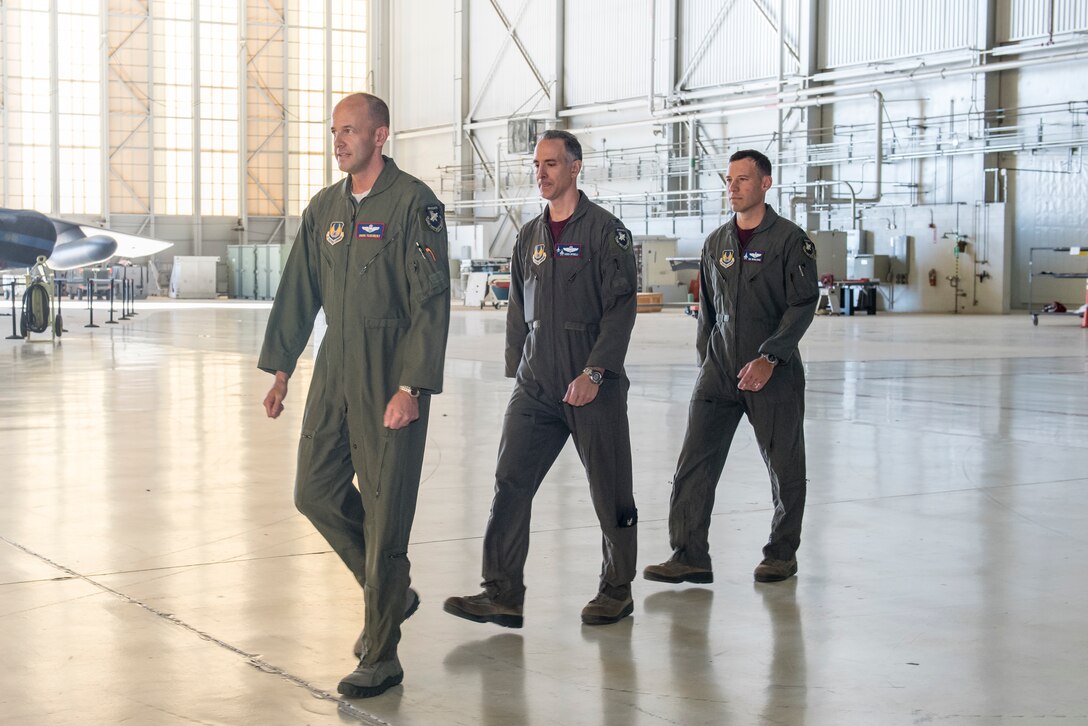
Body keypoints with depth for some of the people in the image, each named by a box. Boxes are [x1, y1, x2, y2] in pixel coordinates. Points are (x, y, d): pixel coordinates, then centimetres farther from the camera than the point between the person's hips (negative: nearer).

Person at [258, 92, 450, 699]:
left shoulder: (414, 203, -9)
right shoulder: (324, 208, 12)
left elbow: (432, 302, -14)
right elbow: (299, 291, 18)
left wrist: (410, 387, -20)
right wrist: (280, 368, 14)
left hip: (390, 380, -7)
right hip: (335, 371, 7)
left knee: (384, 511, -4)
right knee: (315, 492, 9)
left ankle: (381, 658, 6)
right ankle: (391, 593, 30)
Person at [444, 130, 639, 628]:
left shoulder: (605, 231, -5)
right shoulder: (530, 237, 14)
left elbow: (620, 309, -11)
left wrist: (594, 372, -18)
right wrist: (516, 371, 14)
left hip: (594, 387, -5)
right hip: (536, 387, 5)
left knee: (610, 493, 4)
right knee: (510, 483, -4)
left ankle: (617, 591, 20)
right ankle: (502, 594, -2)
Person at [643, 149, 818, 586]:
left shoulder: (789, 239, -5)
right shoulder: (716, 243, 11)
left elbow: (803, 304, -11)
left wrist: (769, 358, -18)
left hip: (774, 373, -4)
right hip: (719, 370, 4)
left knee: (784, 467, 5)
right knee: (695, 462, -4)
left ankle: (782, 554, 21)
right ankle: (690, 557, -1)